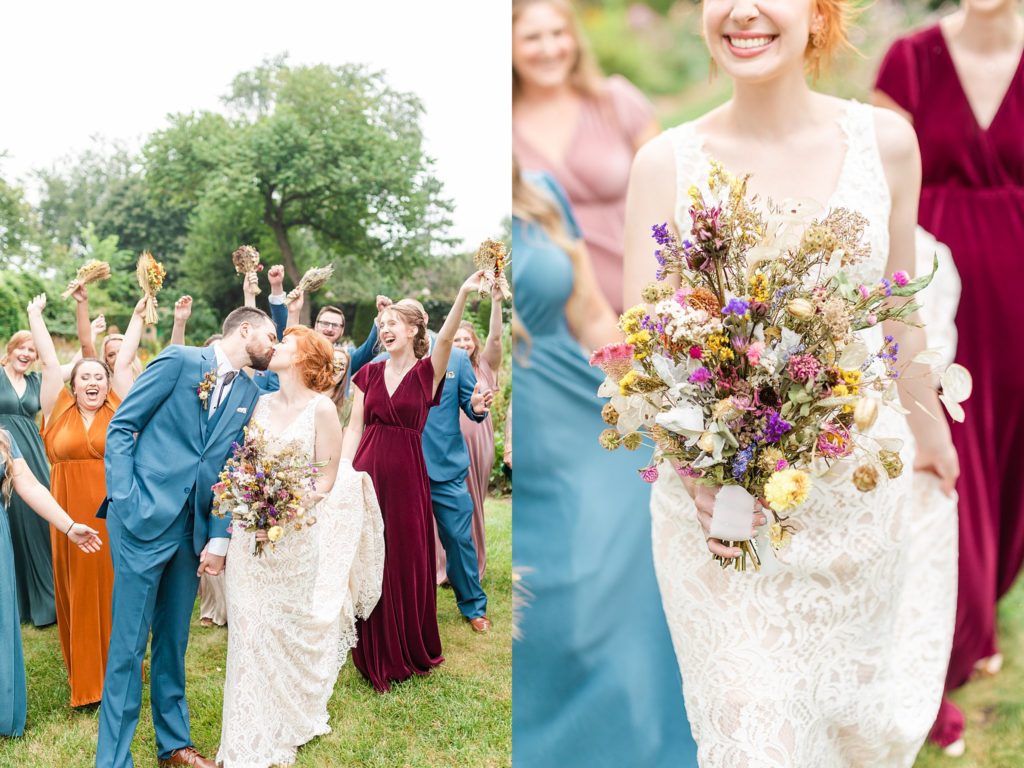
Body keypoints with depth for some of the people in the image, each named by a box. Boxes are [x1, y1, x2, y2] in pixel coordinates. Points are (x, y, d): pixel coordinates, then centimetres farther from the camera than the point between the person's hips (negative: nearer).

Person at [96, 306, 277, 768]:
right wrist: (123, 500, -12)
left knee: (174, 640, 15)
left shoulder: (249, 393, 12)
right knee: (128, 644, -1)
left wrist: (219, 540, 4)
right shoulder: (180, 361, -5)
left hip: (192, 529, 6)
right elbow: (121, 425, -5)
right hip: (144, 519, -5)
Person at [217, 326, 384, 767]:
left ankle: (287, 727, 26)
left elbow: (326, 481, -9)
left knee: (290, 630, 6)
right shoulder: (263, 403, 8)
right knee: (251, 627, 6)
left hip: (297, 536, -4)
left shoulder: (321, 408, -7)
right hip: (252, 532, 4)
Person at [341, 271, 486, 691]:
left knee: (407, 563, 5)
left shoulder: (428, 371, -1)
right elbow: (354, 428, 6)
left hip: (407, 475, -3)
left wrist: (464, 294, -37)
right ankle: (374, 655, 23)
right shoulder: (369, 373, 8)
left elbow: (446, 338, -21)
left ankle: (411, 653, 24)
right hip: (366, 471, 3)